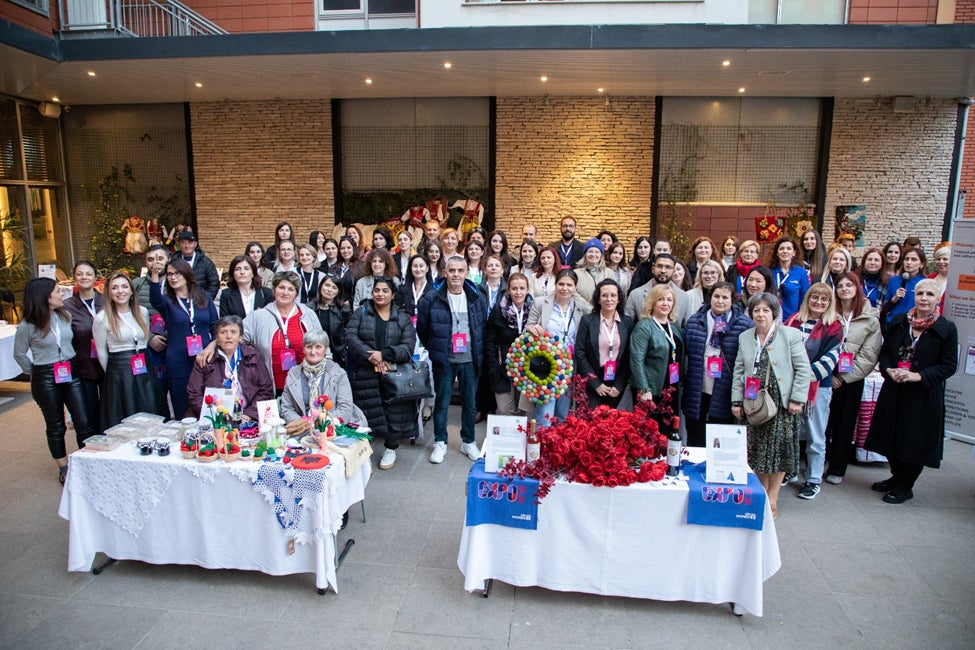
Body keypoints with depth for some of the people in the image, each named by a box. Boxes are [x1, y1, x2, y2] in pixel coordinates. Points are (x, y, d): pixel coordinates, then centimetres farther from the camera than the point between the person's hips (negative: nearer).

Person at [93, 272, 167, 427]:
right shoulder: (102, 318, -6)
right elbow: (101, 352, 3)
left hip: (145, 370, 4)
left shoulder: (143, 312, 7)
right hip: (118, 374, -4)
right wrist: (113, 373, 10)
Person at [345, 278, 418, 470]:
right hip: (365, 375, 0)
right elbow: (350, 337, -6)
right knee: (367, 415, 3)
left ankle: (391, 449, 26)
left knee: (394, 413, 4)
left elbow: (408, 346, -3)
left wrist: (384, 354, -17)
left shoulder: (403, 318, 7)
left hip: (394, 376, 1)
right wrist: (371, 357, -17)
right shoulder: (360, 313, 7)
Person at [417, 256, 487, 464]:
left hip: (469, 360, 2)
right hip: (443, 360, -2)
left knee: (470, 403, 11)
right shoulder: (432, 299, -7)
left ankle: (468, 442, 27)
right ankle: (440, 443, 22)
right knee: (442, 403, 7)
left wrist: (478, 353, 11)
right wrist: (434, 350, 9)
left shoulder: (477, 298, 1)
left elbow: (483, 327, 12)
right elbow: (422, 329, 4)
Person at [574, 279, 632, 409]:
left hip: (616, 384, 2)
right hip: (590, 384, -2)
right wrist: (596, 383, -9)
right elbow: (579, 354, -6)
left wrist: (619, 385, -4)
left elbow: (629, 357, 3)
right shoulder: (587, 320, -4)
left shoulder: (628, 322, 3)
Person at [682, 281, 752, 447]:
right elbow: (685, 352, 8)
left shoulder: (745, 324, -2)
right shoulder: (694, 321, 5)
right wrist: (685, 380, 3)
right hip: (697, 393, 2)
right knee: (695, 441, 12)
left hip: (724, 395, -2)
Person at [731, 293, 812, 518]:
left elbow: (803, 369, -6)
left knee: (778, 449, 2)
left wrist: (797, 399, -10)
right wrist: (737, 400, 4)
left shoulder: (790, 335, -4)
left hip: (781, 404, -4)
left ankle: (772, 500, 14)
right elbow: (739, 371, 9)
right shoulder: (745, 337, 9)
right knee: (757, 449, 9)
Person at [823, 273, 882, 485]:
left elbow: (869, 356, -4)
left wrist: (844, 377, -10)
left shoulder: (870, 320, 0)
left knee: (845, 425, 9)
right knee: (823, 422, 5)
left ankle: (837, 469, 21)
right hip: (827, 377, 0)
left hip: (852, 380, 0)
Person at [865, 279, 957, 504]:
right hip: (894, 391, 4)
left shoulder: (946, 329, -7)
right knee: (892, 435, 12)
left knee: (915, 440, 4)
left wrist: (919, 376, -18)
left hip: (924, 396, -4)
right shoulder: (898, 322, 4)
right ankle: (897, 477, 34)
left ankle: (906, 487, 22)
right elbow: (885, 351, 10)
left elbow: (949, 366, -7)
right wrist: (889, 370, -9)